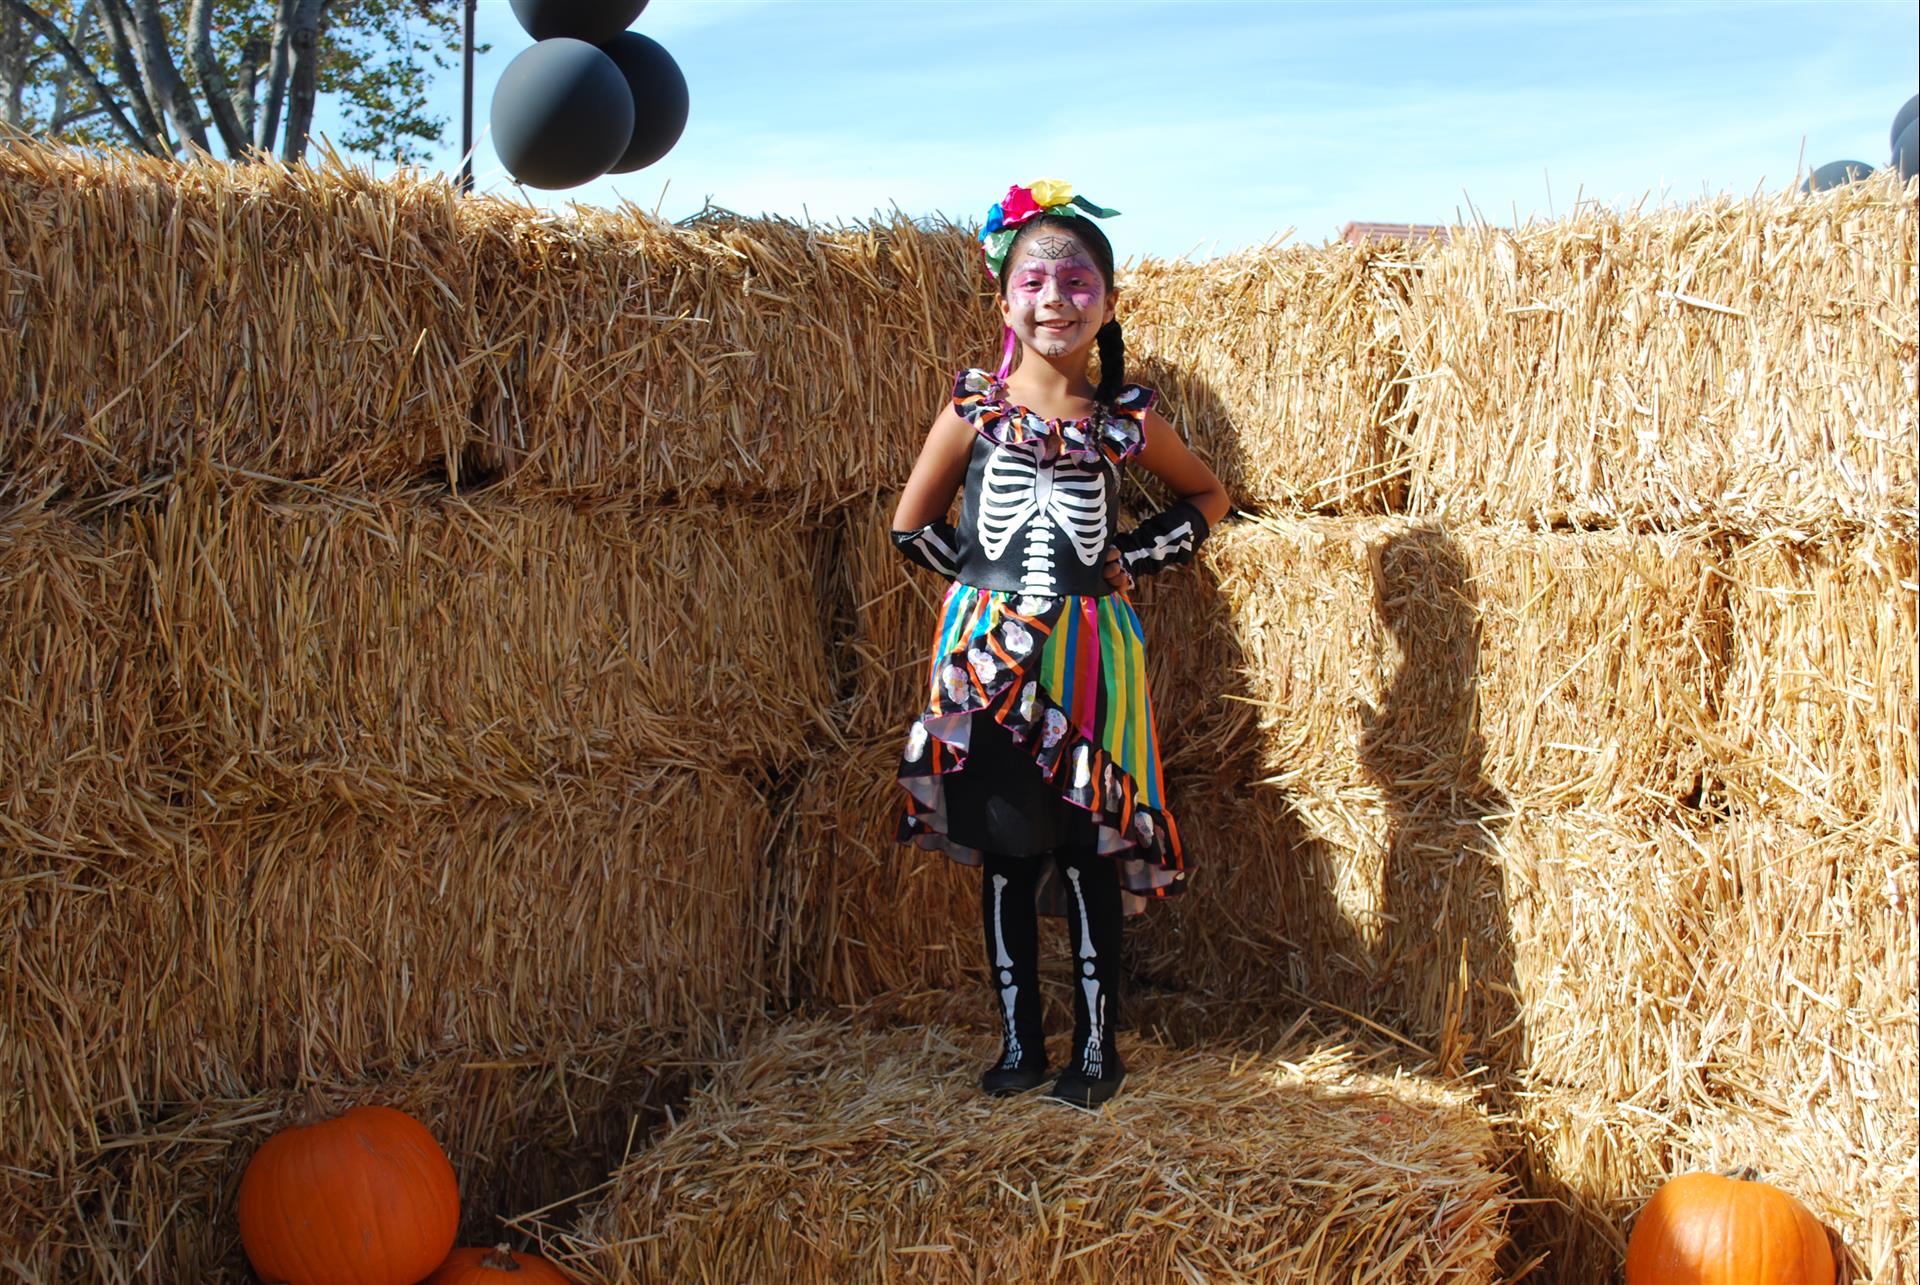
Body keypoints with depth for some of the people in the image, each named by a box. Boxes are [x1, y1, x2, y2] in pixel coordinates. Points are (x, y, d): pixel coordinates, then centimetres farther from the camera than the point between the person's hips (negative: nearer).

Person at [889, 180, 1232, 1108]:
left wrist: (1137, 556, 4)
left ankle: (1097, 1046, 14)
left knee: (1090, 855, 1)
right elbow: (912, 521, 10)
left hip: (1091, 654, 0)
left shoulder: (1125, 419, 2)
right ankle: (1019, 1041, 20)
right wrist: (979, 578, 3)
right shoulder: (975, 408, 1)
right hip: (991, 654, 1)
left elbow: (1209, 496, 16)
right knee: (1006, 856, 7)